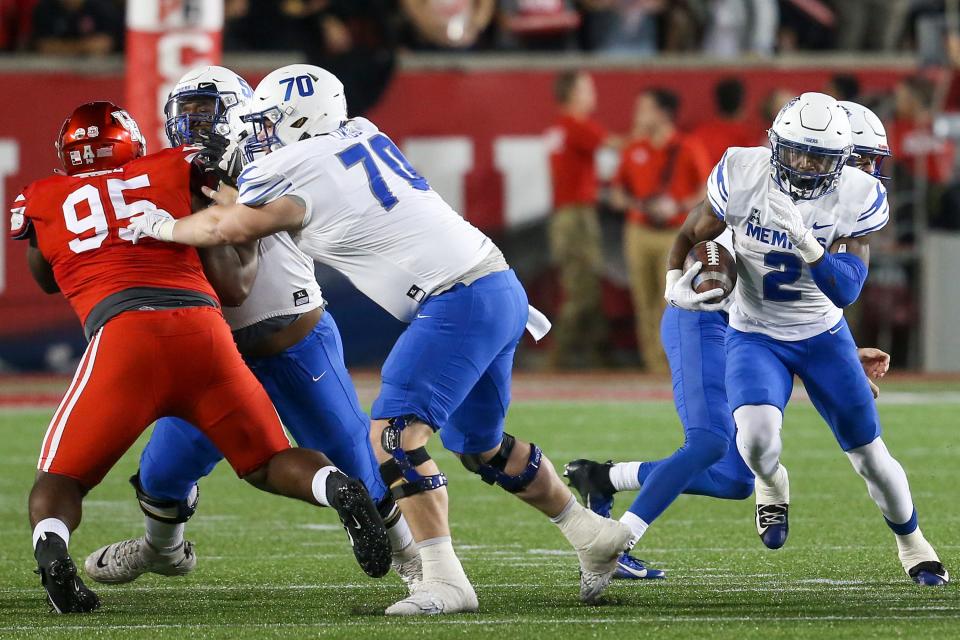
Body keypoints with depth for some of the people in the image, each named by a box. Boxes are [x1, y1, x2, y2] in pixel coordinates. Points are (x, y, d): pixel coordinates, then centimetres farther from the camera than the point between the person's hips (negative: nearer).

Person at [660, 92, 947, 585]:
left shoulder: (857, 198, -19)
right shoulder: (743, 176, -19)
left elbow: (847, 291, -26)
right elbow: (691, 235, -3)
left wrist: (803, 239, -41)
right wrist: (676, 284, -22)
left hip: (823, 337, 1)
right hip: (754, 336, -1)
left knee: (871, 458, 7)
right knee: (757, 437, -29)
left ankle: (911, 543, 36)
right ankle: (772, 485, 9)